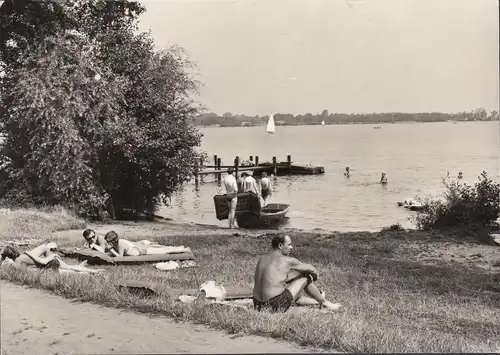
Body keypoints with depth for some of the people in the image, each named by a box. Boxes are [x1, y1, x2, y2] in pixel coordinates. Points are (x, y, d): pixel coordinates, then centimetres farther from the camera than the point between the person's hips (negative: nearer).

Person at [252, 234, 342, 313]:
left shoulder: (262, 259, 11)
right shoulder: (286, 260, -8)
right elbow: (310, 269, 5)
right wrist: (315, 275, 29)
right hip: (276, 306, -8)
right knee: (305, 277, 9)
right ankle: (324, 302, 29)